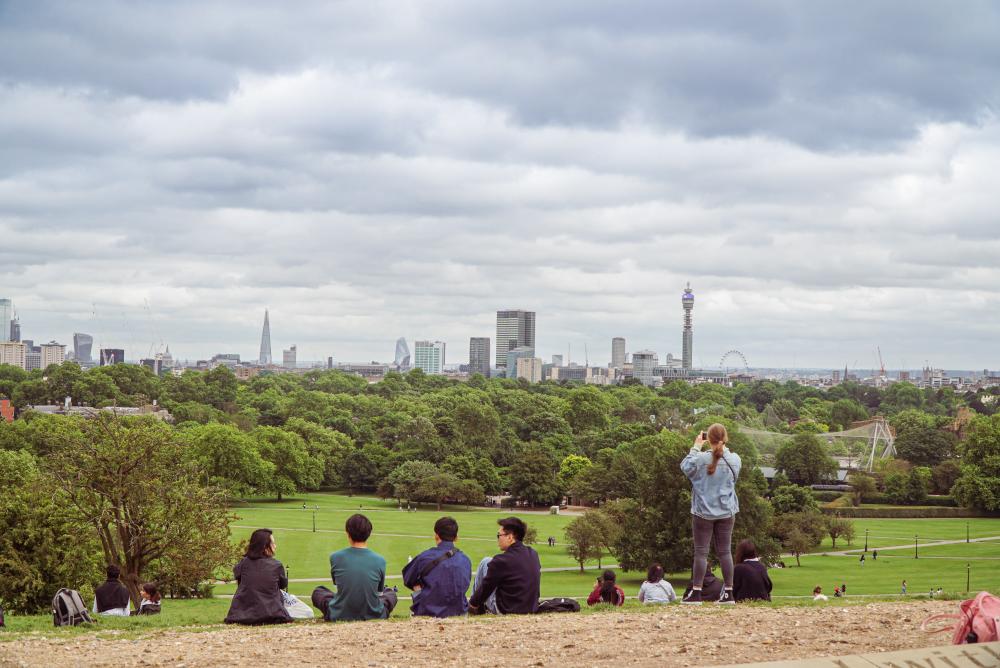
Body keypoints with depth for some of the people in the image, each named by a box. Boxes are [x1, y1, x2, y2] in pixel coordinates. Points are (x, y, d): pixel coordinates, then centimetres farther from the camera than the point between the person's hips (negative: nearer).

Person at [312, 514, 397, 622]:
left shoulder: (335, 557, -10)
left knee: (317, 592, 29)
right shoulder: (380, 560, -10)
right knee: (390, 593, 33)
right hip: (374, 616, 1)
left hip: (340, 616, -1)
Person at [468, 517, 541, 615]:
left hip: (506, 611, -6)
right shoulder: (534, 555, 0)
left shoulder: (501, 561, -21)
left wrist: (472, 604, 10)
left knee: (485, 563, 5)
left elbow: (485, 587, -10)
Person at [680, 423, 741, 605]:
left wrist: (696, 447, 11)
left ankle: (696, 593, -1)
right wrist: (721, 447, 12)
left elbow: (685, 466, 3)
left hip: (703, 512, -3)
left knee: (701, 552, 1)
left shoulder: (701, 459, -16)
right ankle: (728, 593, 8)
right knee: (724, 551, 8)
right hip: (726, 512, 3)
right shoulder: (734, 459, -6)